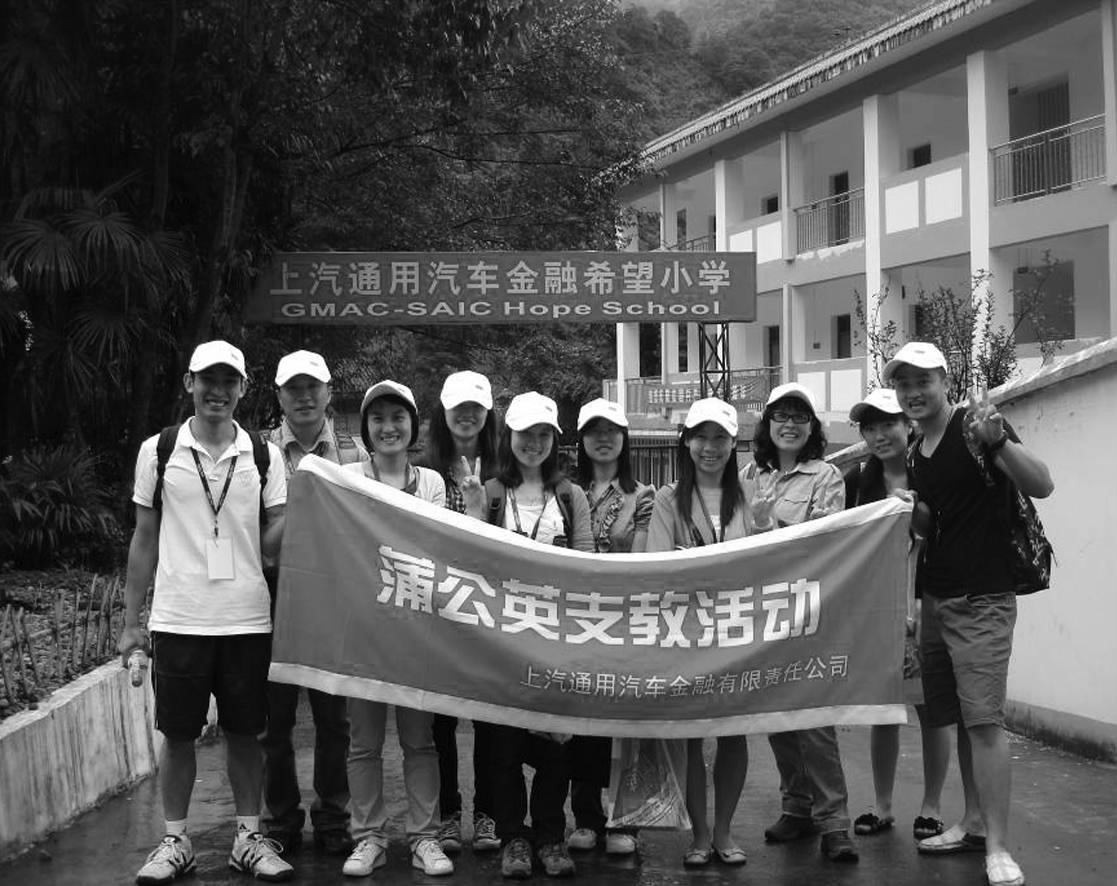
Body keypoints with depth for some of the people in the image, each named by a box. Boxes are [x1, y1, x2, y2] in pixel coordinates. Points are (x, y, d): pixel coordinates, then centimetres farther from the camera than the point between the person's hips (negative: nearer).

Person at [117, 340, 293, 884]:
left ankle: (249, 838, 21)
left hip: (247, 620, 1)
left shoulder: (264, 456, 3)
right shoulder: (158, 451, 2)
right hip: (177, 620, -1)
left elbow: (271, 544, 3)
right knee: (178, 734, 7)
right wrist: (130, 622, 5)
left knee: (244, 733, 8)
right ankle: (174, 841, 21)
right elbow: (144, 541, 6)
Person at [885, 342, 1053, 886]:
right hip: (936, 600, 8)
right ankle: (974, 823, 20)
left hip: (981, 600, -7)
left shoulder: (973, 426, -7)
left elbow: (1041, 486, -20)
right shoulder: (914, 454, 15)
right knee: (956, 718, 10)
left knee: (984, 720, -11)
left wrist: (999, 441, -33)